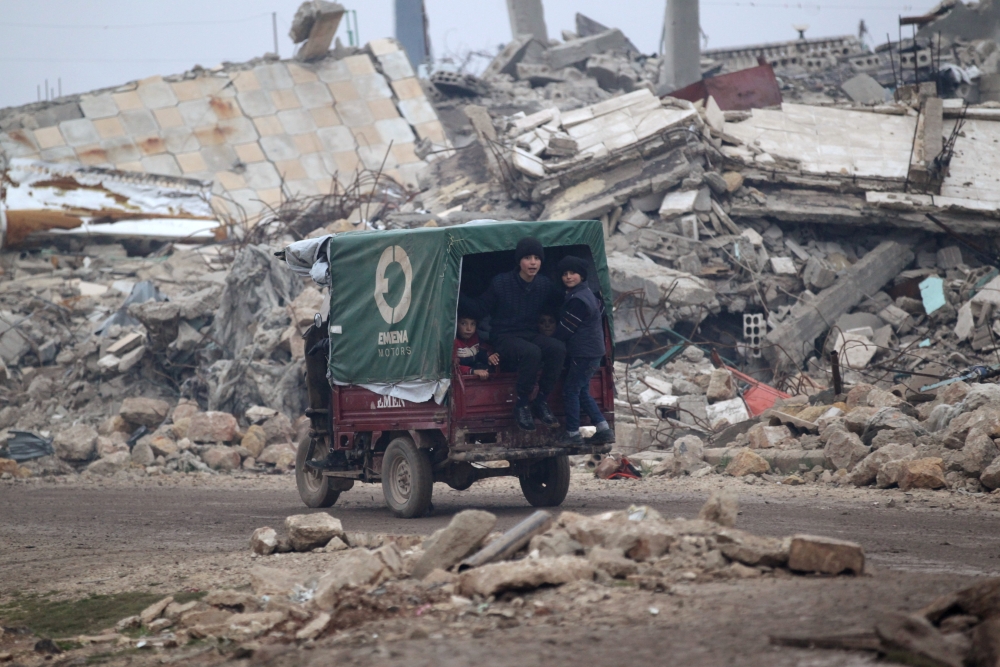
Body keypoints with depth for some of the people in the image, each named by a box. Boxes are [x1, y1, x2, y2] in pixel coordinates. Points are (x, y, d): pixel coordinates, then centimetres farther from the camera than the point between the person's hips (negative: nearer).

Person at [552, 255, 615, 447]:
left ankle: (573, 434, 2)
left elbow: (565, 329, -16)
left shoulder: (578, 300, -20)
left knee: (570, 390, -3)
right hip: (592, 351, 10)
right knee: (582, 392, 15)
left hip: (584, 354, -10)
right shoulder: (587, 293, 13)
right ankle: (603, 430, 14)